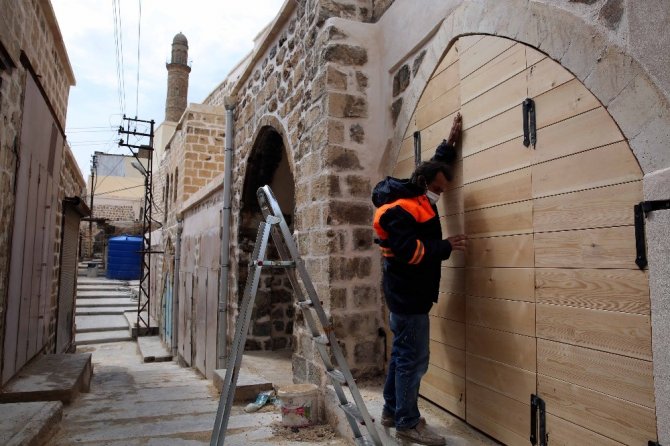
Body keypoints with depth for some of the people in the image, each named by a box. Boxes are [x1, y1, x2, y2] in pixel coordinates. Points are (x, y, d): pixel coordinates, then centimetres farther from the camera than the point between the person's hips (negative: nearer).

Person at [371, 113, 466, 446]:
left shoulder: (418, 197, 10)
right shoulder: (399, 210, -20)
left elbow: (437, 166, 28)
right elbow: (408, 251, -29)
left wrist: (450, 142, 24)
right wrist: (445, 247, -19)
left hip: (407, 294, 10)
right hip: (408, 297, -10)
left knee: (402, 354, 17)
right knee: (413, 359, -3)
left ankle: (392, 411, 29)